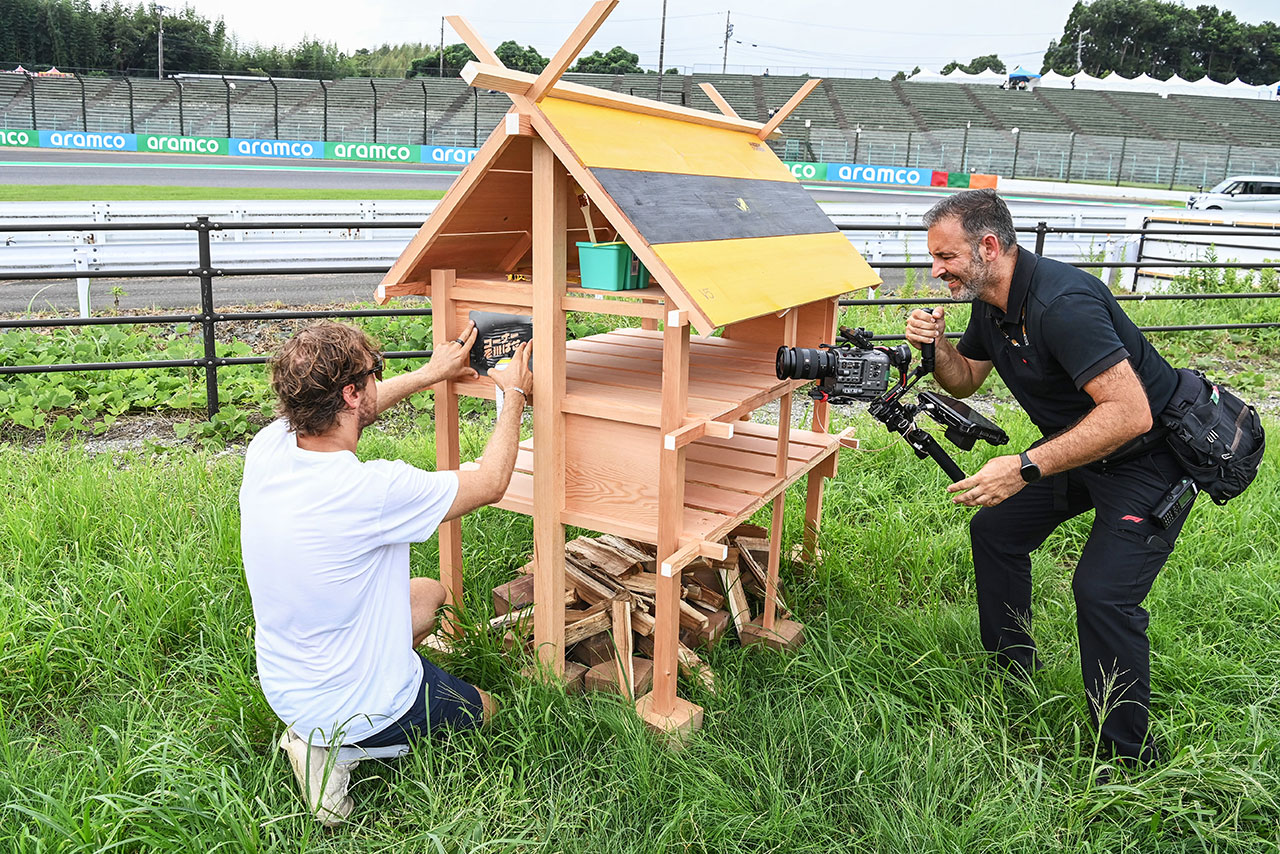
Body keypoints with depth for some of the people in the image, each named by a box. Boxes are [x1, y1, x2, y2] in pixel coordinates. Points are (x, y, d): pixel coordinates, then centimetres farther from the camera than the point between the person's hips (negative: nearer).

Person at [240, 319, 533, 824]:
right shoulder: (374, 490, -33)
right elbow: (491, 482, -16)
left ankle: (316, 732, 14)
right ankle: (339, 745, 2)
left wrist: (429, 374, 15)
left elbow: (341, 411, 9)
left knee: (428, 593, 27)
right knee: (481, 708, 23)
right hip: (361, 710, -6)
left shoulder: (267, 448, -14)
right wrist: (514, 394, -2)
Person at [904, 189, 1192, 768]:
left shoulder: (1061, 303, -32)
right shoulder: (992, 302, -1)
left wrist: (1025, 469, -40)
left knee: (1101, 590, -19)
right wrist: (936, 346, -9)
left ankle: (1130, 759, -2)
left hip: (1149, 456, -10)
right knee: (995, 529, 12)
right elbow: (965, 380, 13)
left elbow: (1129, 413, -38)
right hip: (1078, 445, 10)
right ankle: (1012, 671, 31)